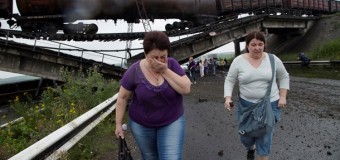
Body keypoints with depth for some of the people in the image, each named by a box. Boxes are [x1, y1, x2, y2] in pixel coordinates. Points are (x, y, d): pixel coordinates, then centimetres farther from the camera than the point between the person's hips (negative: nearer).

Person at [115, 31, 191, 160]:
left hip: (172, 122, 0)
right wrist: (118, 124, -4)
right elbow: (122, 98, -7)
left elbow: (186, 89, -21)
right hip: (141, 125, 0)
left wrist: (165, 71, -27)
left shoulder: (172, 64, -12)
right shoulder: (134, 71, -16)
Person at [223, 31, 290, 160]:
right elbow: (230, 80, -2)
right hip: (246, 105, 1)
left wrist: (282, 96, 0)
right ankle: (251, 148, 50)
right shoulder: (238, 61, -7)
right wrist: (228, 97, -15)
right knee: (245, 136, 14)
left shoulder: (273, 59, -5)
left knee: (264, 138, 0)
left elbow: (284, 77, 7)